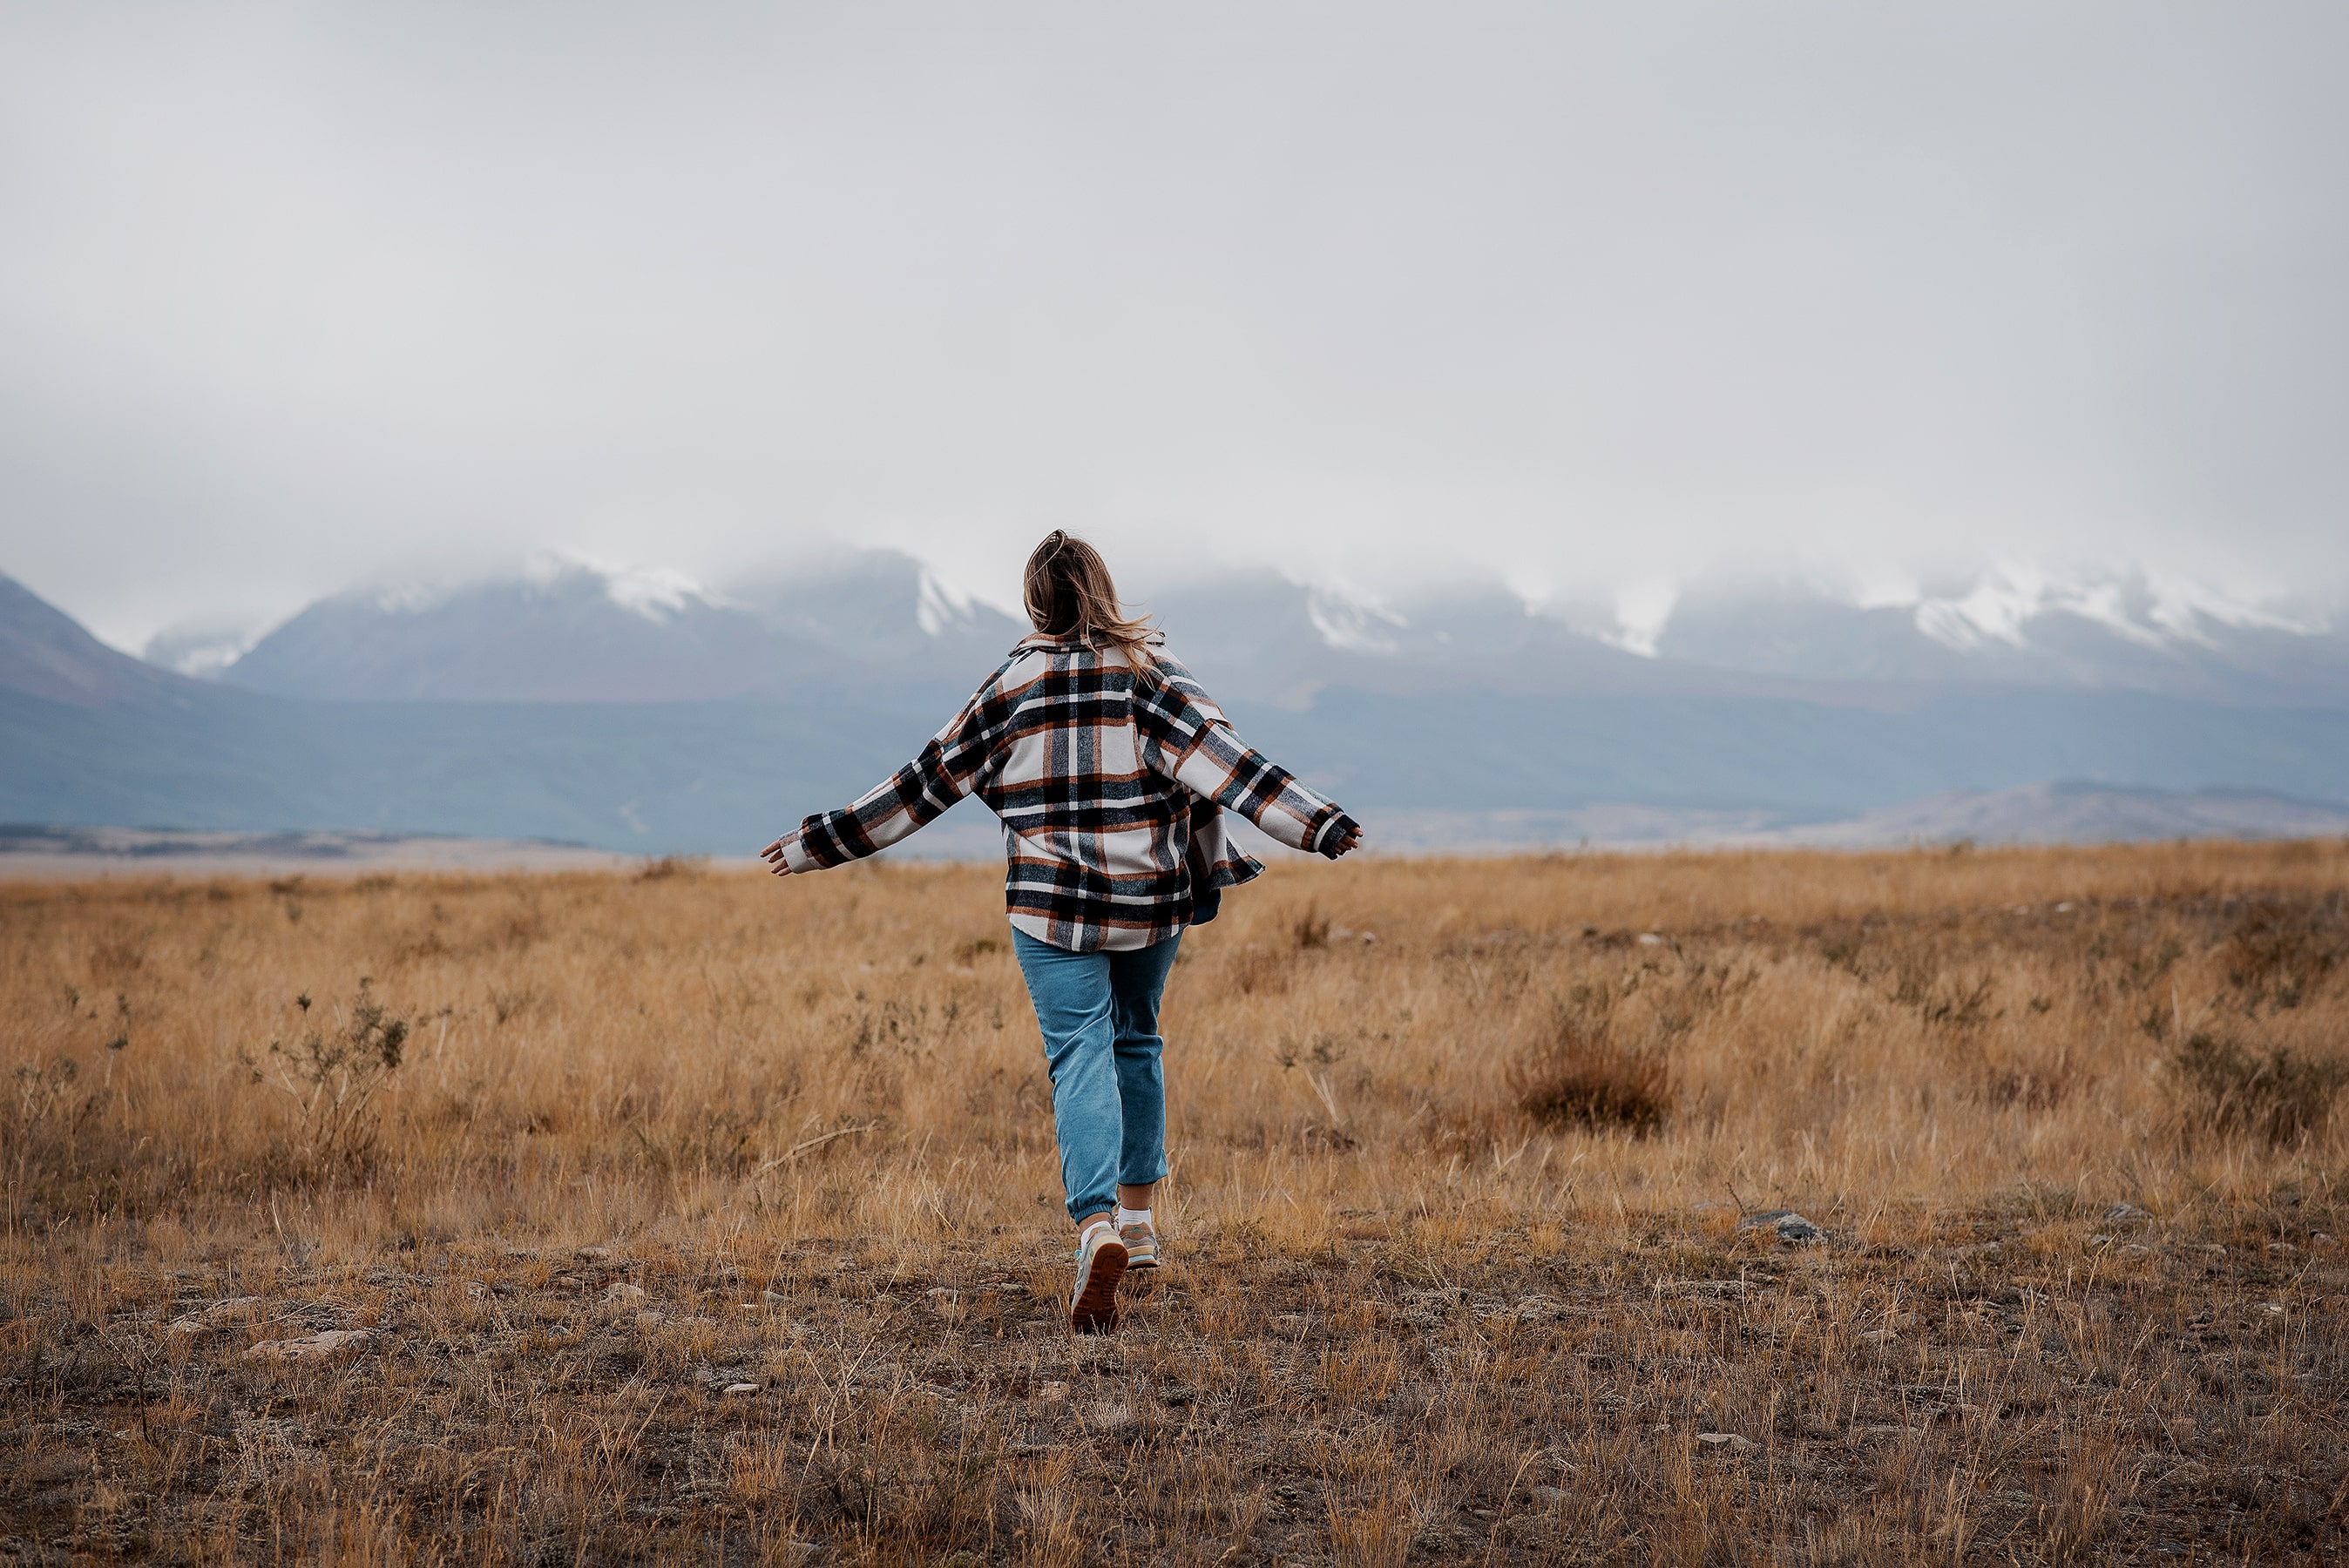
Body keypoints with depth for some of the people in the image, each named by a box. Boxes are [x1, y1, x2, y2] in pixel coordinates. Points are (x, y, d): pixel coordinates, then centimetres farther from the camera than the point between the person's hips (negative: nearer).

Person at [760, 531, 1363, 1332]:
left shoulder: (1011, 687, 1)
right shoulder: (1148, 673, -1)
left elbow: (927, 781, 4)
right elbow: (1217, 757, -13)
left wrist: (822, 842, 13)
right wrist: (1317, 823, -17)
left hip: (1051, 907, -1)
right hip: (1150, 903, 2)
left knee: (1081, 1061, -5)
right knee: (1135, 1042, 21)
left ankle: (1097, 1225, -27)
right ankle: (1138, 1220, 28)